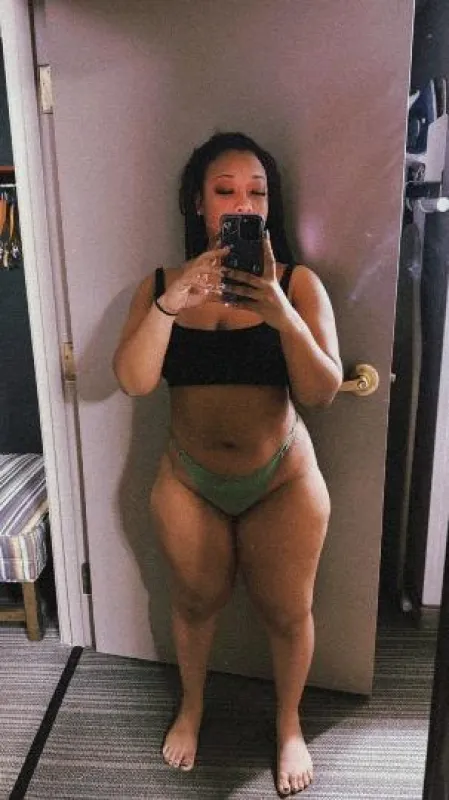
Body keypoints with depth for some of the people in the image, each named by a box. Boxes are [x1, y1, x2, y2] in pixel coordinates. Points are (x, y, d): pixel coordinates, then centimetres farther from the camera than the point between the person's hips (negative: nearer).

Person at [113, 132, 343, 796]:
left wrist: (281, 312, -32)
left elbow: (322, 392, -17)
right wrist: (170, 301, -29)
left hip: (282, 481, -1)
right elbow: (133, 381, -16)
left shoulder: (298, 284, -10)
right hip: (189, 483, 2)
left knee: (287, 611, 16)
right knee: (196, 601, 21)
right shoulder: (162, 285, -5)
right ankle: (191, 706, 52)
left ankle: (289, 724, 46)